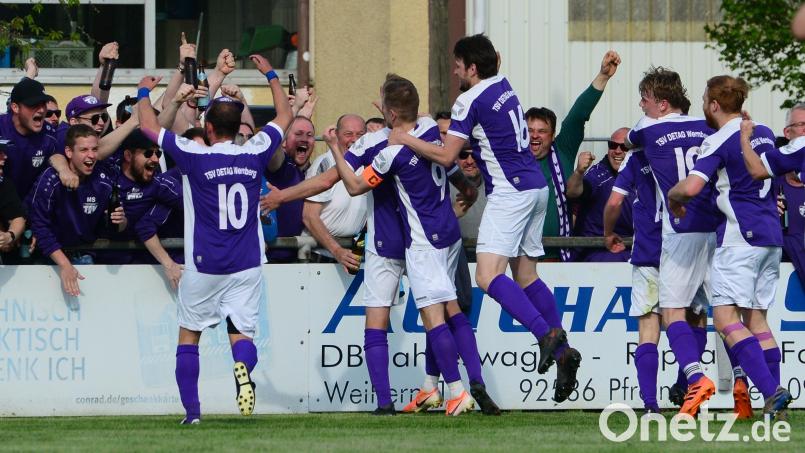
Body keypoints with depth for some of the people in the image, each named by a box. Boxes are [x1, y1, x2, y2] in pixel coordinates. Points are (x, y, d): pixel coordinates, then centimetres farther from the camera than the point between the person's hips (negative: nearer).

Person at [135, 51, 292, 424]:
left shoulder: (195, 156, -10)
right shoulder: (254, 154, -1)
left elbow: (148, 126, 2)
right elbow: (284, 116, 18)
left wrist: (144, 92, 20)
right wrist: (271, 75, 30)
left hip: (204, 266, -2)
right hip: (247, 266, 2)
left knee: (189, 334, 12)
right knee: (242, 332, 1)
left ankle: (191, 409, 6)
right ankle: (244, 367, -33)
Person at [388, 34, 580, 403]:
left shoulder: (471, 100, -11)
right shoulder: (503, 87, 15)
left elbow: (445, 155, -14)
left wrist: (404, 139, -3)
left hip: (510, 192, -9)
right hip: (534, 186, 9)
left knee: (488, 275, -16)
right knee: (525, 275, 13)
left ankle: (546, 333, -29)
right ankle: (562, 350, 9)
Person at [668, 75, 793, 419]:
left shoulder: (720, 142, -10)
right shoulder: (764, 134, 14)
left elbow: (691, 187, -21)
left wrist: (673, 195, 0)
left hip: (741, 235, -8)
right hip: (771, 235, 8)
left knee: (726, 317, -10)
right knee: (756, 318, 12)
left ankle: (771, 391, -25)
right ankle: (774, 395, 4)